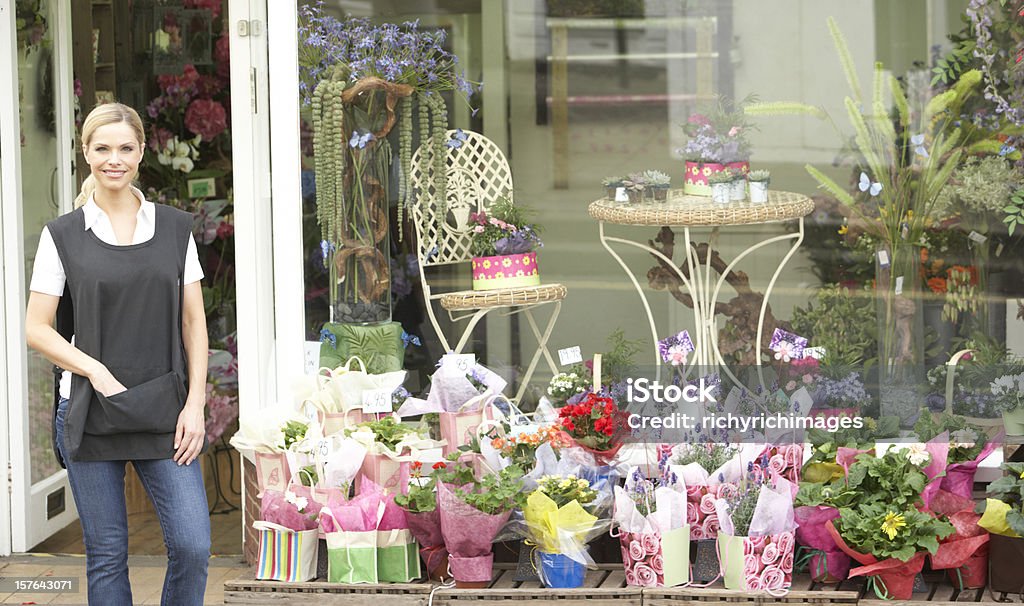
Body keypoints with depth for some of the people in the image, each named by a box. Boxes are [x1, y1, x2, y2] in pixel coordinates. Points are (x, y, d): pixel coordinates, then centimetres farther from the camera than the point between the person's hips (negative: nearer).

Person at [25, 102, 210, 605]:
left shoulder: (175, 229, 8)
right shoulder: (63, 235, 2)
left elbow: (194, 322, 8)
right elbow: (36, 328, 1)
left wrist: (195, 403, -2)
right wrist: (96, 370, -12)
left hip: (164, 413, 1)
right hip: (90, 413, -1)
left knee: (192, 546, -8)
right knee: (106, 554, 3)